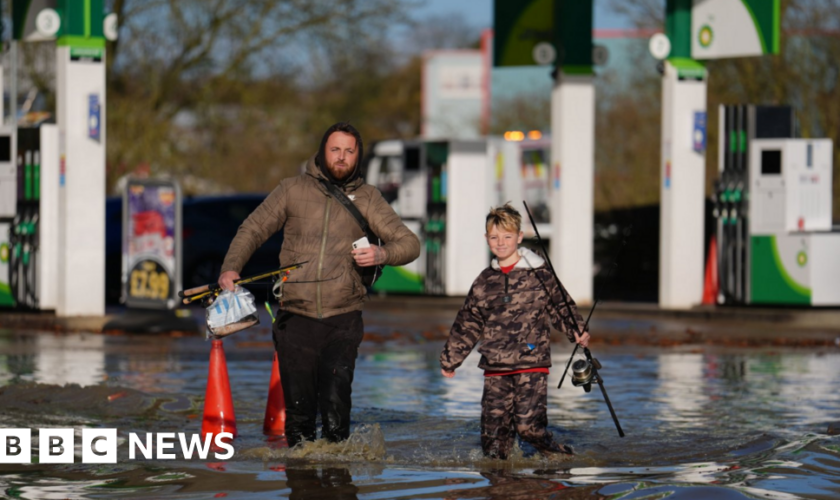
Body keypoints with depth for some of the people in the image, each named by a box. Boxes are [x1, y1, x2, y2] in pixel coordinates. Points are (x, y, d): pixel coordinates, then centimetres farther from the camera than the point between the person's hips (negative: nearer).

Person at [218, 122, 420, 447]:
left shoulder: (367, 198, 9)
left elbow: (409, 243, 7)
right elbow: (253, 229, 9)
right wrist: (231, 267, -8)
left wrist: (382, 254, -15)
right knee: (298, 404, 1)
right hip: (296, 318, 0)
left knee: (336, 403, -13)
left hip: (343, 320, 0)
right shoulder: (293, 190, 7)